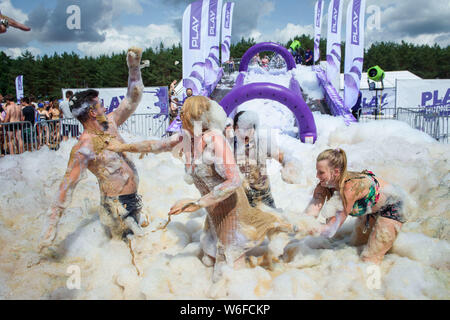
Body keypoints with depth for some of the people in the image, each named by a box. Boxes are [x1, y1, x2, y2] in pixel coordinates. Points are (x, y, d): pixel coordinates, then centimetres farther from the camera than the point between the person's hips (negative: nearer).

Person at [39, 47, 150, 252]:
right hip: (117, 201, -8)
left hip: (132, 194, 8)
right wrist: (52, 224, -25)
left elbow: (132, 100, 3)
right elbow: (68, 184, -25)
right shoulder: (84, 147, -24)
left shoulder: (109, 123, -2)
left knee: (141, 223, 27)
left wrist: (134, 67, -8)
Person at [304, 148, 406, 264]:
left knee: (370, 260, -6)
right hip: (371, 208, 8)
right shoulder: (325, 184, -20)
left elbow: (332, 228, -39)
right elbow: (312, 211, -29)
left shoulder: (350, 187, -42)